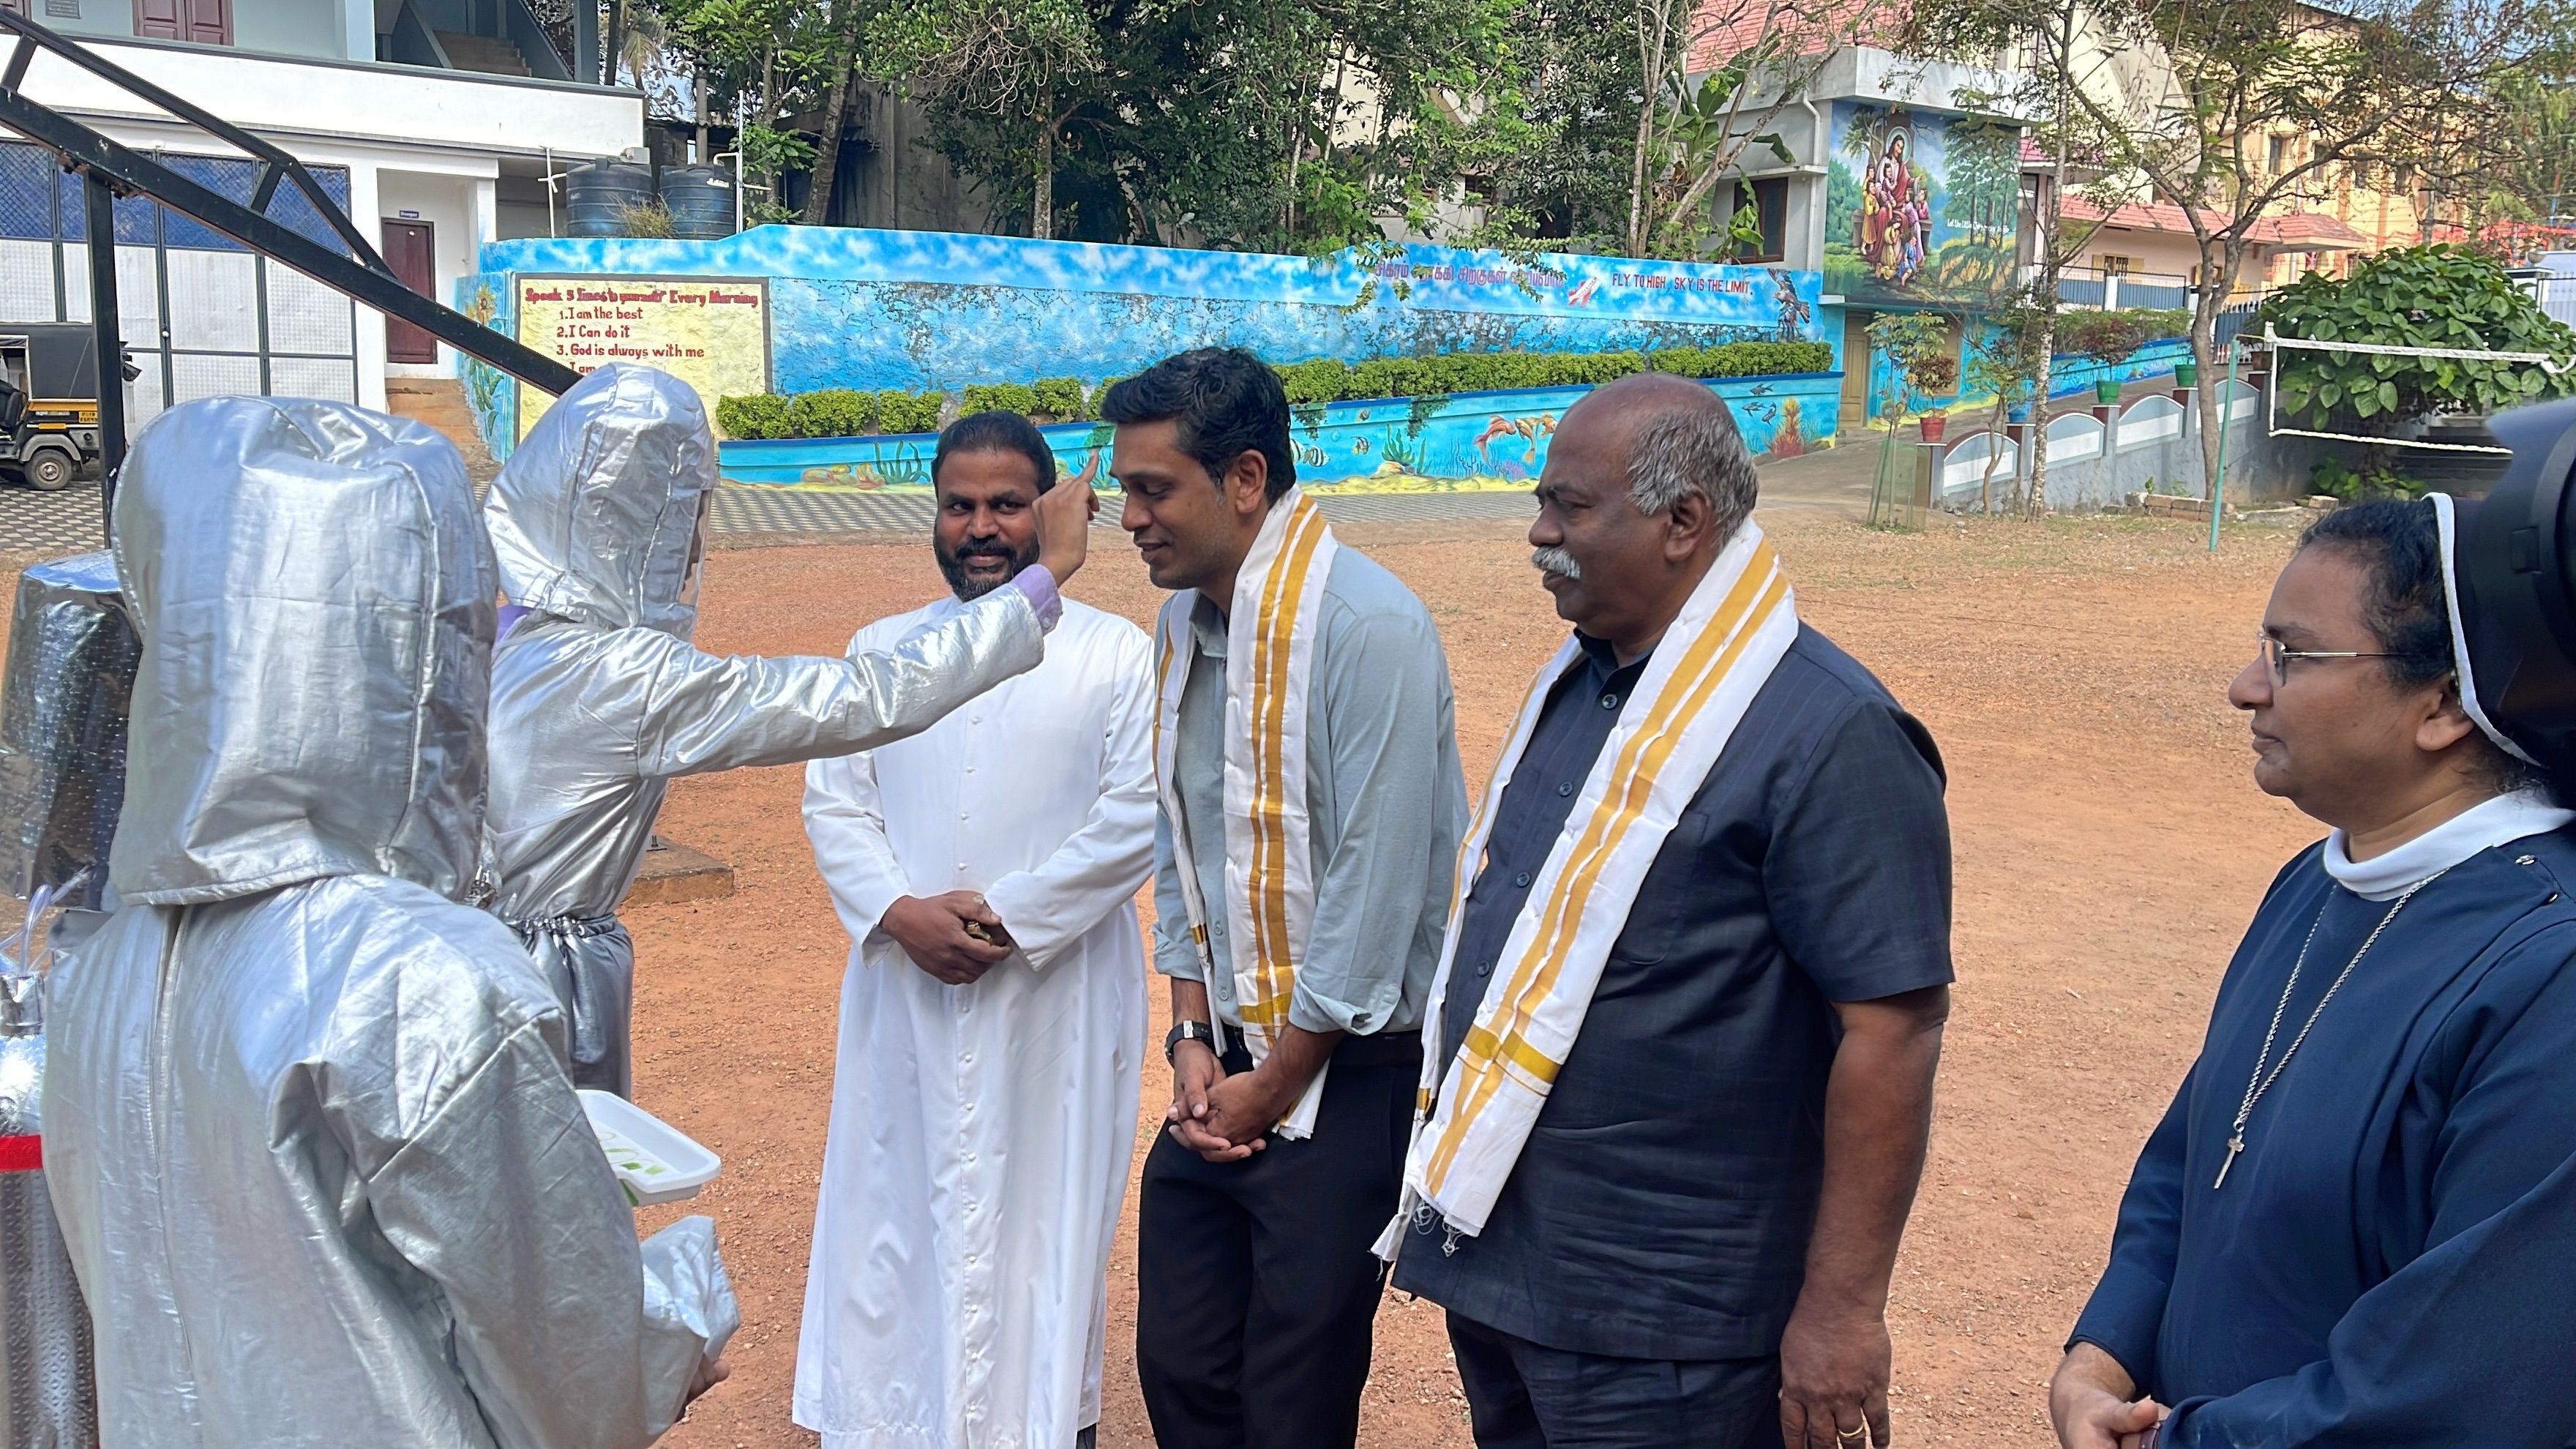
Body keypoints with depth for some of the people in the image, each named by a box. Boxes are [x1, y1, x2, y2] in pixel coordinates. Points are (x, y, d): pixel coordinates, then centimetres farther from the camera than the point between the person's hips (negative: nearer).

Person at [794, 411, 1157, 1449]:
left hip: (1055, 993, -3)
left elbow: (1137, 815, -8)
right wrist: (899, 913, -11)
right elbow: (832, 800, 5)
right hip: (904, 988, 3)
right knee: (897, 1202, 9)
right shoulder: (880, 651, 9)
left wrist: (1010, 916, -14)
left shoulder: (1115, 654, -2)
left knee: (1042, 1207, 5)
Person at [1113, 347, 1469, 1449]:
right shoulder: (1184, 623, 6)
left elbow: (1376, 888, -20)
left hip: (1347, 1078, -7)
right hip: (1227, 1066, 7)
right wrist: (1192, 1039, 3)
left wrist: (1272, 1087, -11)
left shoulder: (1366, 627, -20)